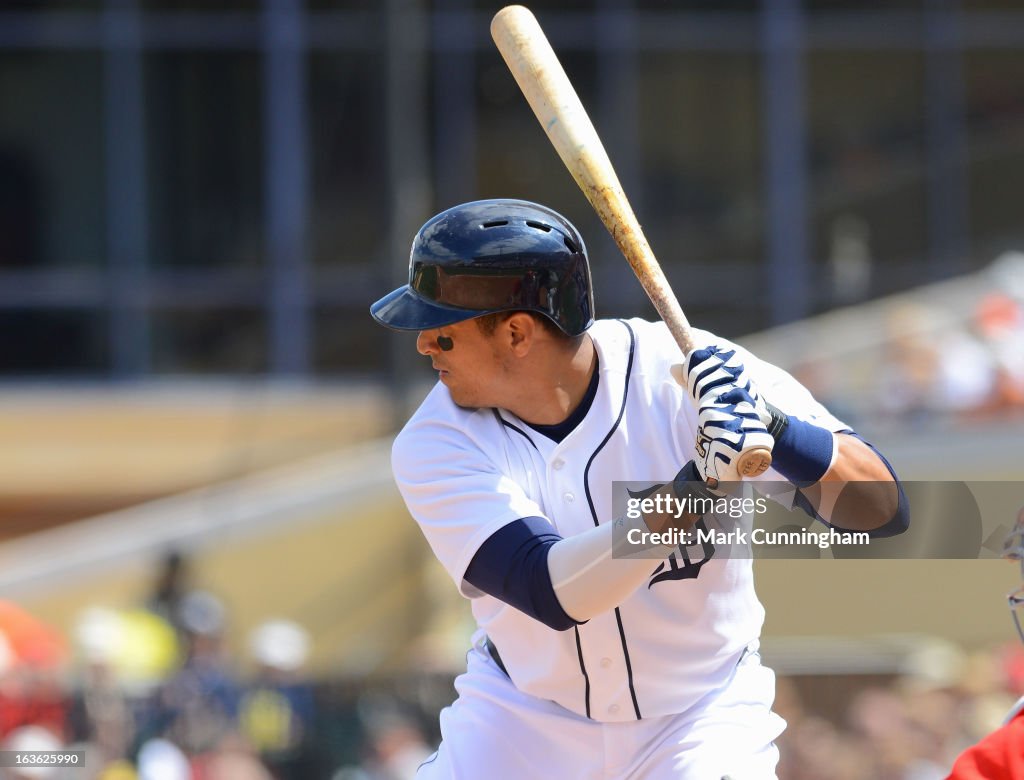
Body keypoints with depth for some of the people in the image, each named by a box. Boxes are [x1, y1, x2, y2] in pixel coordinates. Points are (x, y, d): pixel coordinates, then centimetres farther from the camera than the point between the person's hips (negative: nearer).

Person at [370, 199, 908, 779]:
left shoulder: (681, 372, -20)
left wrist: (774, 428, -41)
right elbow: (554, 591, -32)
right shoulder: (435, 447, -17)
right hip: (523, 719, 2)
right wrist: (694, 488, -44)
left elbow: (884, 512, -22)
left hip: (701, 711, -2)